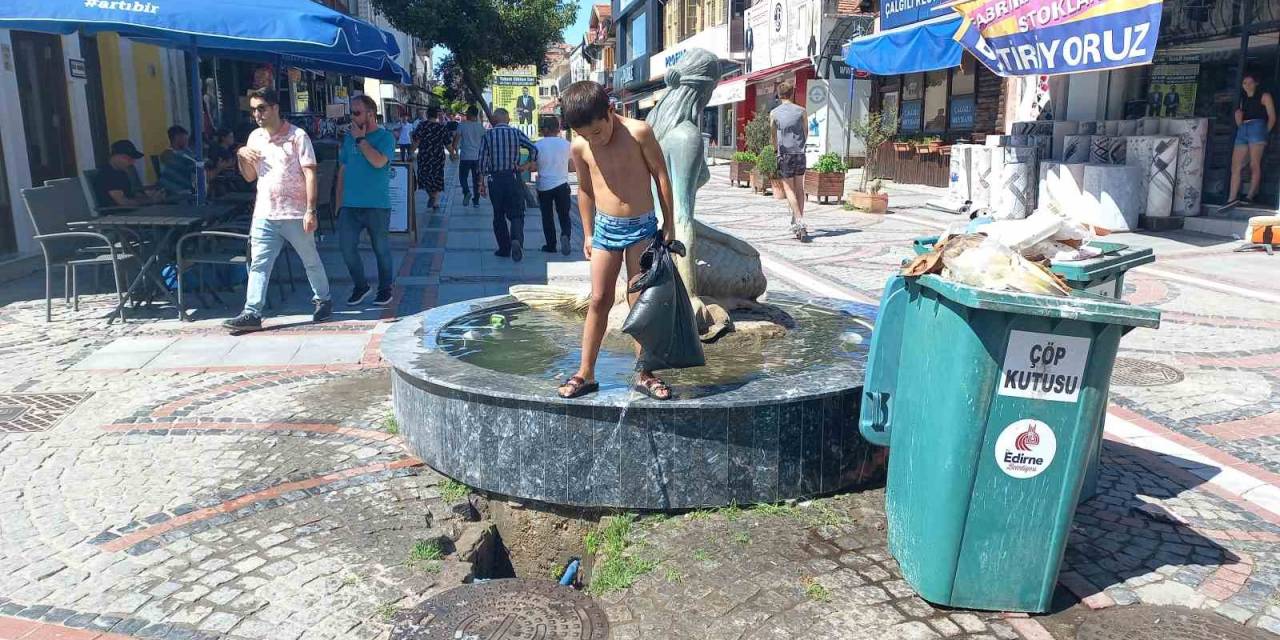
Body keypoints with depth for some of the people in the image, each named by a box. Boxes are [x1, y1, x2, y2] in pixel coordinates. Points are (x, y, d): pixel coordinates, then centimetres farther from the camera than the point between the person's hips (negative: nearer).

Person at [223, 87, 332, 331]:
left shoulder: (297, 136, -6)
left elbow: (310, 174, -11)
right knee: (258, 265, -1)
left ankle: (322, 300, 28)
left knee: (311, 260, 10)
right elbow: (250, 176, 19)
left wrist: (310, 211, -19)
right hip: (264, 214, 5)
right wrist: (240, 156, -2)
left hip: (295, 214, -4)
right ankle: (252, 313, 0)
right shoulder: (255, 137, 11)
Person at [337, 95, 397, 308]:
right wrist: (338, 202, 12)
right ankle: (360, 286, 16)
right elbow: (342, 170, 15)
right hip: (350, 205, 4)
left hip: (377, 205, -4)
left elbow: (379, 161, -22)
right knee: (347, 247, -1)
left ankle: (385, 288, 21)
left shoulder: (385, 137, -4)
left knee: (381, 249, 6)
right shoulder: (349, 138, 11)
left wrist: (360, 139, -13)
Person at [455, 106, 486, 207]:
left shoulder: (462, 125, -5)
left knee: (463, 177, 9)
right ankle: (476, 201, 10)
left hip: (465, 156, -3)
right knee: (476, 179, 9)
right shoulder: (480, 126, 3)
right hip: (478, 157, 3)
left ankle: (467, 192, -17)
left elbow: (456, 139, -7)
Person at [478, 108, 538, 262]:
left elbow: (483, 161, -2)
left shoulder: (487, 135, 1)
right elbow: (534, 149, -10)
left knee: (499, 215, 12)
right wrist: (527, 165, 2)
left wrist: (482, 183, 3)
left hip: (494, 179, 0)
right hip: (513, 178, 0)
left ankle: (504, 248, 15)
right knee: (516, 214, 3)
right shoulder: (517, 133, 1)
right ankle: (516, 240, -23)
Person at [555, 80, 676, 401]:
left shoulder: (638, 133, -12)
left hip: (642, 227, -2)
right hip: (605, 229, 2)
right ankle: (585, 373, 12)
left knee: (640, 302, 2)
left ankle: (645, 375, 11)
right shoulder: (579, 148, -3)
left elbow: (661, 175, -5)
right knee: (599, 300, 4)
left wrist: (669, 224, -4)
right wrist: (588, 234, 13)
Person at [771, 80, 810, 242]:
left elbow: (773, 137, 6)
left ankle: (799, 222, -16)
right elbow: (806, 133, 9)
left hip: (784, 154, -2)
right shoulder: (801, 111, 3)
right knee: (799, 188, 12)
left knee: (789, 189, 0)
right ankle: (797, 222, 16)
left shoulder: (774, 113, 0)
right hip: (800, 153, 2)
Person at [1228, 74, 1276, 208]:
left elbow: (1272, 117, 4)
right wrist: (1238, 116, 4)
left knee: (1254, 165, -8)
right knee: (1235, 166, -7)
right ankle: (1232, 198, -13)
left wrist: (1265, 132, -3)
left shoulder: (1264, 96, 9)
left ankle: (1251, 195, -9)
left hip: (1257, 127, -6)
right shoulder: (1243, 99, 25)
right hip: (1242, 131, 6)